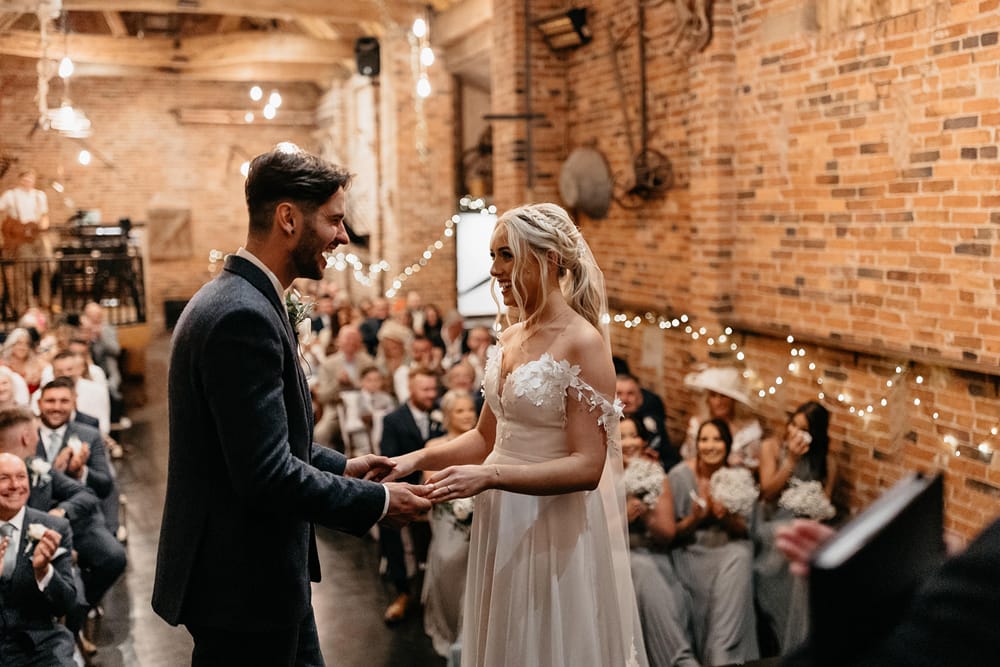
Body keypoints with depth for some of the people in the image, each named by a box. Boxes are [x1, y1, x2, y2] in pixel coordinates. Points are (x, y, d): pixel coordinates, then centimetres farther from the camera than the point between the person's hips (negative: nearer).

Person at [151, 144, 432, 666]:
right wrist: (376, 502, -17)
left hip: (260, 571, 10)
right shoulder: (243, 316, -24)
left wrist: (341, 466, 12)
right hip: (244, 584, -10)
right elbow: (266, 475, -27)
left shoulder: (242, 299, 8)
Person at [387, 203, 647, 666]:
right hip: (501, 525, 7)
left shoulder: (583, 342, -15)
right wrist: (420, 458, -1)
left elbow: (588, 467, -20)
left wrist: (489, 476, -27)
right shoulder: (510, 339, 7)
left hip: (554, 531, -7)